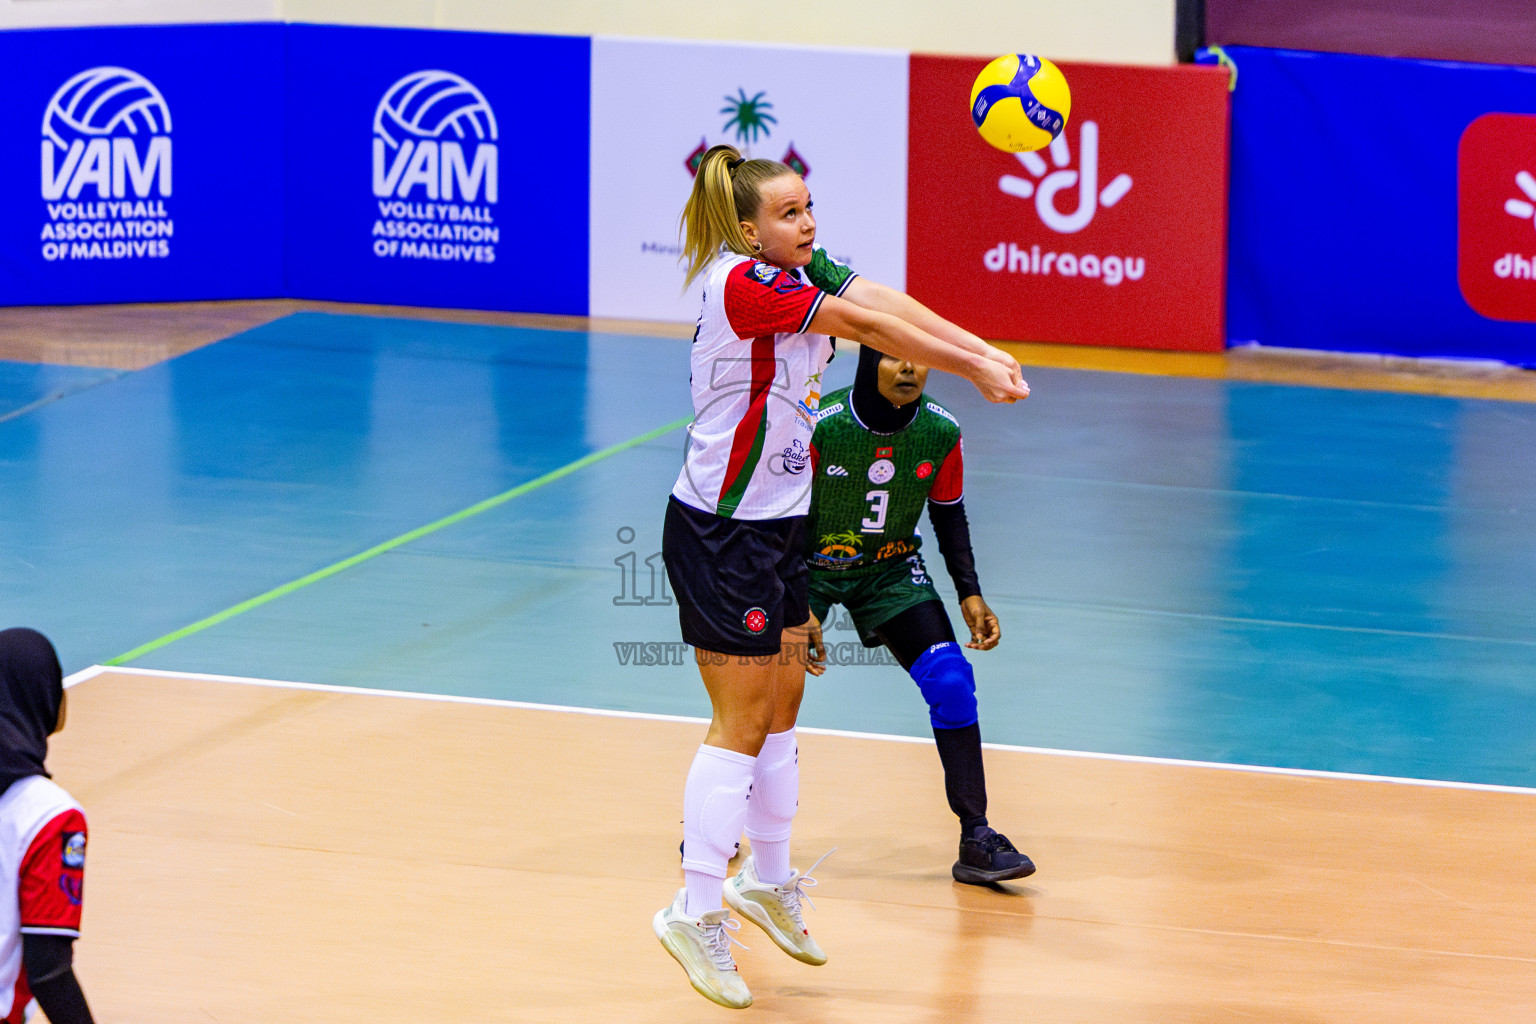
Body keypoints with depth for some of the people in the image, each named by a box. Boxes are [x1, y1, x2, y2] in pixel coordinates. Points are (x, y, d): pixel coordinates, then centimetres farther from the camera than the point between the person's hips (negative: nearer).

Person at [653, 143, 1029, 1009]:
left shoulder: (805, 269, 4)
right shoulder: (743, 285, -22)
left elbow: (888, 303, -9)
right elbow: (868, 326, -26)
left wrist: (985, 349, -22)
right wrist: (973, 371, -24)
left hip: (779, 526, 9)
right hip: (720, 537, -9)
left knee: (783, 702, 17)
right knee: (742, 720, -5)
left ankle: (768, 879, 33)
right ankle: (697, 913, 2)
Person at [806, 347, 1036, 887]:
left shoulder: (942, 432, -13)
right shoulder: (820, 426, -24)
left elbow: (949, 515, 4)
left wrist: (970, 593, -5)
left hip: (892, 569, 2)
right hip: (809, 565, -2)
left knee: (951, 681, -15)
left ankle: (976, 838, -7)